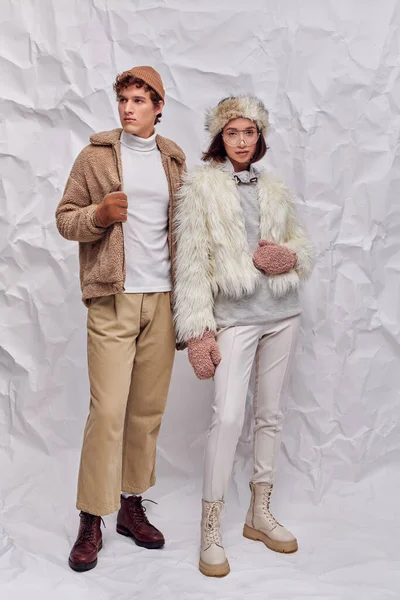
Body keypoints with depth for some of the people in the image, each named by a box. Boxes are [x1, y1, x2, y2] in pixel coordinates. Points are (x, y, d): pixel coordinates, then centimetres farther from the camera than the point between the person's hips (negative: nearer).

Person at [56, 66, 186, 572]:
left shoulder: (175, 160, 13)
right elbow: (65, 218, 4)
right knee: (108, 411, -7)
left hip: (163, 300, 4)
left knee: (149, 409, 8)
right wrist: (99, 215, -16)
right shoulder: (96, 155, 4)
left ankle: (132, 504, 23)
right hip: (113, 301, -3)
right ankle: (91, 520, 8)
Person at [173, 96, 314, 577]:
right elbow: (192, 262, -7)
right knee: (227, 416, -11)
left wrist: (290, 256, -6)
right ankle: (210, 532, 3)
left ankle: (260, 514, 26)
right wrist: (197, 331, -13)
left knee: (270, 414, 10)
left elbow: (301, 242, 19)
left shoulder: (274, 189, 12)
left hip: (282, 313, 5)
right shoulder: (200, 185, -2)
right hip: (234, 316, -5)